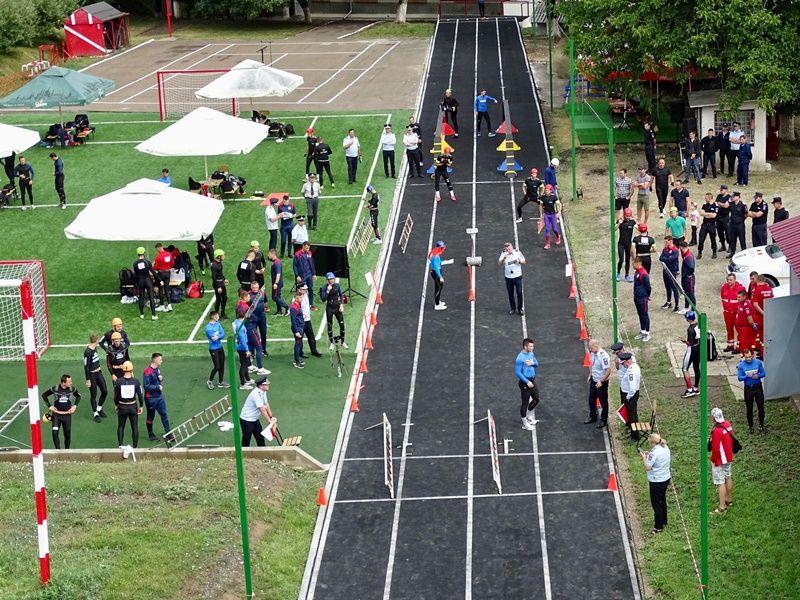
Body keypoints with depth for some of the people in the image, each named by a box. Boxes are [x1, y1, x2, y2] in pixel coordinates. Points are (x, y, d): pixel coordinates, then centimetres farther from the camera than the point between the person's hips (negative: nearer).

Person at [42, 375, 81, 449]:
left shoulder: (72, 389, -7)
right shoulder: (55, 389, -12)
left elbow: (78, 396, 14)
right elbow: (44, 395, 4)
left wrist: (75, 406, 2)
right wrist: (49, 406, -2)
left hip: (67, 414, 2)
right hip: (56, 414, -2)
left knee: (67, 435, 7)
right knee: (55, 433, -17)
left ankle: (67, 450, 26)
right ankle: (58, 450, -6)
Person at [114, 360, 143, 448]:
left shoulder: (118, 382, -11)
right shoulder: (135, 381, -11)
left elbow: (115, 396, -2)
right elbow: (140, 395, -6)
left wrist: (116, 405, 17)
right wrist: (141, 406, 9)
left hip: (122, 408, 0)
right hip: (133, 407, 0)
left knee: (120, 427, 18)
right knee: (134, 427, 12)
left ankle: (121, 445, 16)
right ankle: (135, 446, 16)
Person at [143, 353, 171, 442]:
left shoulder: (157, 368, 4)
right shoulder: (148, 371, -22)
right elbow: (146, 386, -24)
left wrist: (161, 379, -3)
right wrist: (158, 387, -18)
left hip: (159, 396, 7)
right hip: (151, 398, -7)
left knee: (164, 414, 9)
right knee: (150, 416, 10)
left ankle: (168, 432, 17)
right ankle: (150, 434, 24)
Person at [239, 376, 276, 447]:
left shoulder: (263, 392, 0)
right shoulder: (256, 394, -29)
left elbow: (266, 405, 7)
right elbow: (262, 410, -27)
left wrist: (271, 417, 0)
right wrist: (270, 422, -22)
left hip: (255, 419, 10)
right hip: (246, 420, -10)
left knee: (260, 438, 15)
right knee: (246, 441, 1)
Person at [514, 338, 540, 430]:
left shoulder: (531, 353, 1)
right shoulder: (520, 358, -24)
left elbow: (537, 363, 13)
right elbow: (518, 372, -22)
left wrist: (532, 363, -12)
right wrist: (527, 382, -23)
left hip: (532, 380, 8)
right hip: (524, 382, -8)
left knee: (536, 399, 20)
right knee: (525, 403, 4)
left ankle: (528, 416, 42)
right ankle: (525, 423, 17)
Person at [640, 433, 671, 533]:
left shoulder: (654, 453, -26)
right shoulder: (666, 448, 0)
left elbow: (647, 468, -24)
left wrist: (644, 457, -9)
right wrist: (649, 456, 8)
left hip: (656, 481, -9)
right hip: (666, 478, 9)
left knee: (656, 503, 4)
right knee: (662, 500, 25)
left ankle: (658, 527, 12)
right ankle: (663, 522, 40)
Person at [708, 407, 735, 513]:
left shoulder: (717, 431, -29)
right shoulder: (727, 425, -5)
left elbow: (715, 449, -24)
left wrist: (713, 460, -8)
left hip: (720, 460, -9)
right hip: (729, 457, 9)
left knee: (720, 482, 0)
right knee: (728, 477, 23)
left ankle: (722, 506, 5)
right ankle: (729, 499, 39)